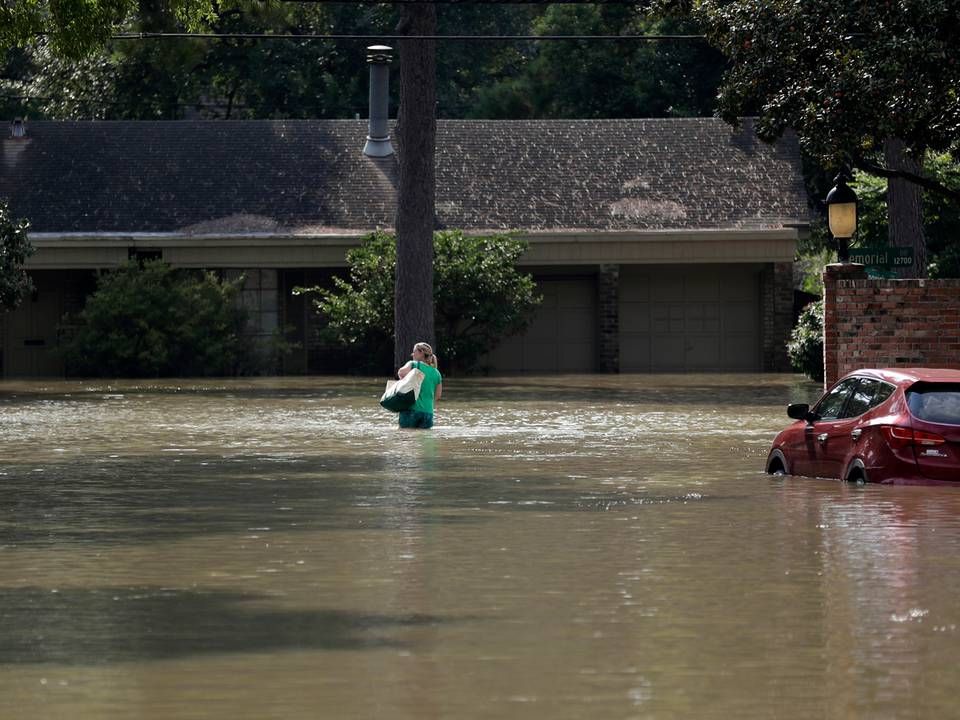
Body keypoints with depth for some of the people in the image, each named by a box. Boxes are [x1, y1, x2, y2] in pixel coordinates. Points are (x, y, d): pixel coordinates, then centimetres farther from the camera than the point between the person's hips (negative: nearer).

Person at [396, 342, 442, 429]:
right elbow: (438, 396, 15)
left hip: (411, 409, -4)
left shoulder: (413, 364, -1)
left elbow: (401, 372, -21)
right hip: (428, 412, 4)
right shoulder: (436, 373, 13)